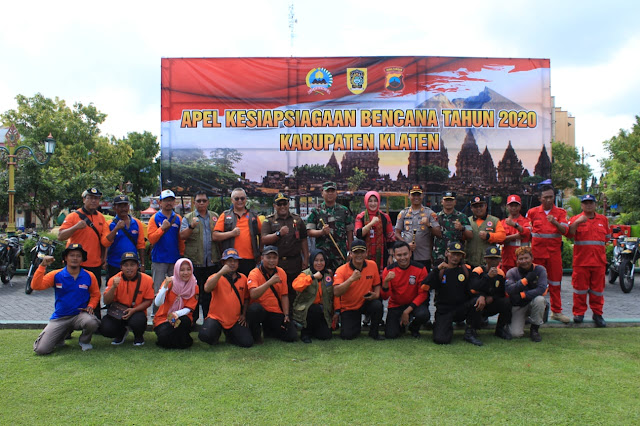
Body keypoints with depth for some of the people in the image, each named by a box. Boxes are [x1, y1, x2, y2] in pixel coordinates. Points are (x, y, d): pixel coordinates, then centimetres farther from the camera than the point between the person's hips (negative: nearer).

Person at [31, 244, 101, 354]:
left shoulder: (89, 276, 0)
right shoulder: (56, 275, -2)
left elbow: (95, 294, 11)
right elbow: (36, 286, -13)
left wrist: (90, 306, -8)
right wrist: (42, 266, -20)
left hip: (80, 315, -1)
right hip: (59, 318, 1)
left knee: (92, 322, -37)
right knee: (41, 349, -12)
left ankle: (84, 341, -1)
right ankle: (60, 336, 23)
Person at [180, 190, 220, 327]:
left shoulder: (215, 217, 14)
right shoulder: (188, 217, 6)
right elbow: (182, 236, -5)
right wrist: (191, 226, -22)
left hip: (212, 262, 2)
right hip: (194, 262, -2)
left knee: (210, 293, 8)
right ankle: (192, 319, 12)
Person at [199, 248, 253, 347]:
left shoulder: (243, 278, 6)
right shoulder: (216, 277, -3)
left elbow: (246, 298, 17)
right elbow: (207, 289, -26)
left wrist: (243, 314, 5)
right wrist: (221, 272, -30)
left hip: (235, 319, 3)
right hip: (216, 317, -2)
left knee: (247, 342, -14)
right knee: (205, 335, -30)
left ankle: (229, 334, 18)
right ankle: (217, 332, 9)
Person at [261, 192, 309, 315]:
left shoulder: (297, 220, 13)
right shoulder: (268, 221, 6)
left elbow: (304, 241, 13)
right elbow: (264, 240, -8)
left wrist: (306, 259, 6)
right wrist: (279, 234, -22)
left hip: (295, 263, 2)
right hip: (276, 263, -2)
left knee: (294, 292, 6)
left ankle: (292, 316, 17)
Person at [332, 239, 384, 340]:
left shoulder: (372, 265, -6)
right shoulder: (342, 270, -16)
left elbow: (377, 284, 6)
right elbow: (336, 293, -27)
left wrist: (376, 294, -17)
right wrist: (351, 279, -35)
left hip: (366, 303, 2)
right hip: (348, 307, -2)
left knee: (377, 305, -31)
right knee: (348, 335, -15)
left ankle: (374, 332, -3)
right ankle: (356, 323, 23)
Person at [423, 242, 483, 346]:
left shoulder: (466, 269, 7)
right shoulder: (439, 270, 2)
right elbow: (425, 287, -13)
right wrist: (437, 269, -19)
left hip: (462, 309, 2)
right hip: (444, 310, -2)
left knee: (477, 301, -29)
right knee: (441, 339, -23)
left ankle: (470, 333, -9)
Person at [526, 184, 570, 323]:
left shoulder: (560, 212, 6)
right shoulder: (532, 212, 6)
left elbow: (565, 230, -7)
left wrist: (555, 223, -26)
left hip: (554, 251, 1)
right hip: (537, 250, 0)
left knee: (555, 282, 5)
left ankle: (556, 311, 15)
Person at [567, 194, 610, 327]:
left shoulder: (603, 219, 15)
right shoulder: (576, 219, 4)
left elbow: (607, 237, 22)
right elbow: (569, 234, -12)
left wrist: (597, 245, 7)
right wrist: (577, 222, -25)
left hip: (599, 260, 3)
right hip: (581, 260, -2)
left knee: (598, 287, 6)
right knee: (580, 286, 1)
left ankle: (597, 313, 17)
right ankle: (579, 312, 12)